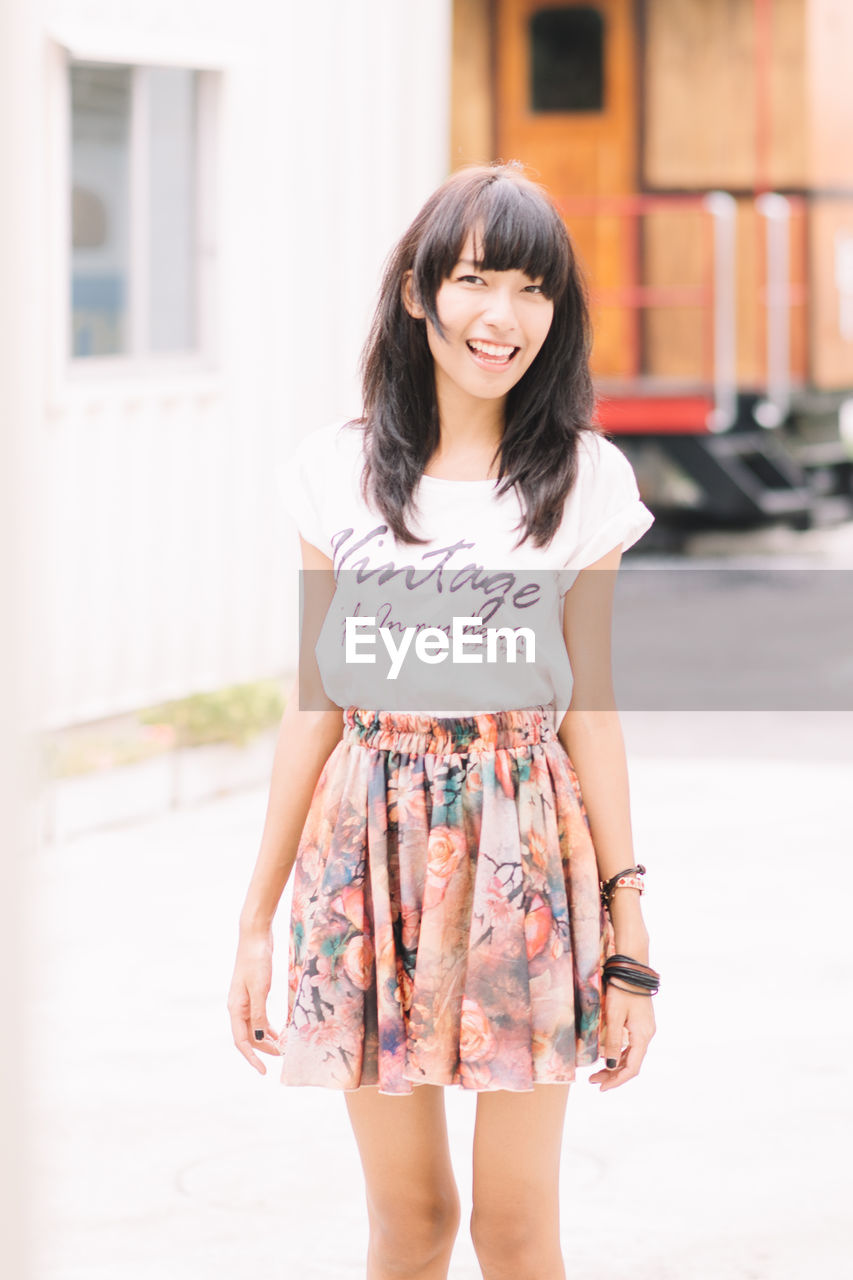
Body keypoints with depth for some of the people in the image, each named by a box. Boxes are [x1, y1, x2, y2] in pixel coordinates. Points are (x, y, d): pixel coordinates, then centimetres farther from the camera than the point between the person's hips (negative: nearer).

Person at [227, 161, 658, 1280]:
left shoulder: (583, 481, 0)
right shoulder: (340, 471, 3)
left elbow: (588, 707, 3)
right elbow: (317, 704, 6)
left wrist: (630, 940, 0)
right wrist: (257, 923, 6)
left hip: (526, 843, -1)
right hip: (372, 844, 1)